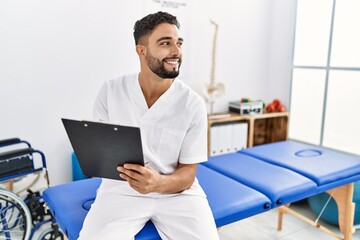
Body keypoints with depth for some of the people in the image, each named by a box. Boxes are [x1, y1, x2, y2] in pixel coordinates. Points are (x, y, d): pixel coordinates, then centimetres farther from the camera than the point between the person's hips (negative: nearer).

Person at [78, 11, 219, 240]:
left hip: (177, 192, 0)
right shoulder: (111, 91, -4)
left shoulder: (193, 104, -9)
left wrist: (159, 183, -28)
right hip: (122, 189, 1)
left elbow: (188, 173, -7)